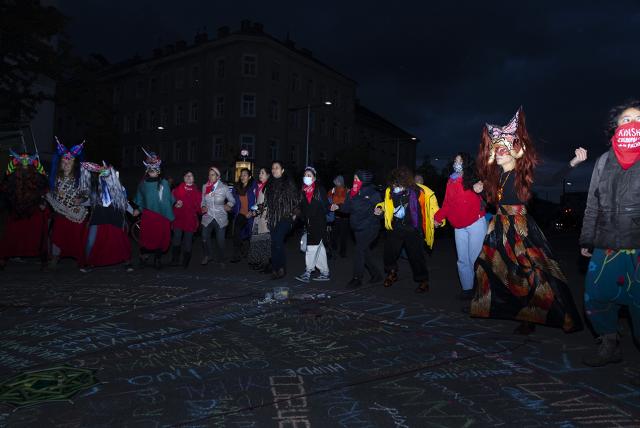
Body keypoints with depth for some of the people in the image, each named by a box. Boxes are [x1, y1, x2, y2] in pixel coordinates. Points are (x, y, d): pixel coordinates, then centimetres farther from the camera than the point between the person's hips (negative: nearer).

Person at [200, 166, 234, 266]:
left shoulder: (224, 187, -6)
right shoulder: (205, 186, 2)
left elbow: (232, 200, 4)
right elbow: (203, 200, 15)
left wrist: (228, 205, -13)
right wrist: (203, 207, -4)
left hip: (220, 218, -2)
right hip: (207, 217, 2)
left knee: (220, 240, 7)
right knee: (205, 238, 3)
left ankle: (220, 259, 27)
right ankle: (208, 255, 30)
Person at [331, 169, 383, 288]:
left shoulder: (373, 193, -12)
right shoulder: (352, 193, 6)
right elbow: (348, 207, 13)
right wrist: (338, 207, -3)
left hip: (369, 227, -7)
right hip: (357, 227, 7)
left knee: (360, 250, -10)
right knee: (365, 251, 14)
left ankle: (357, 278, 1)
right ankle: (376, 275, 29)